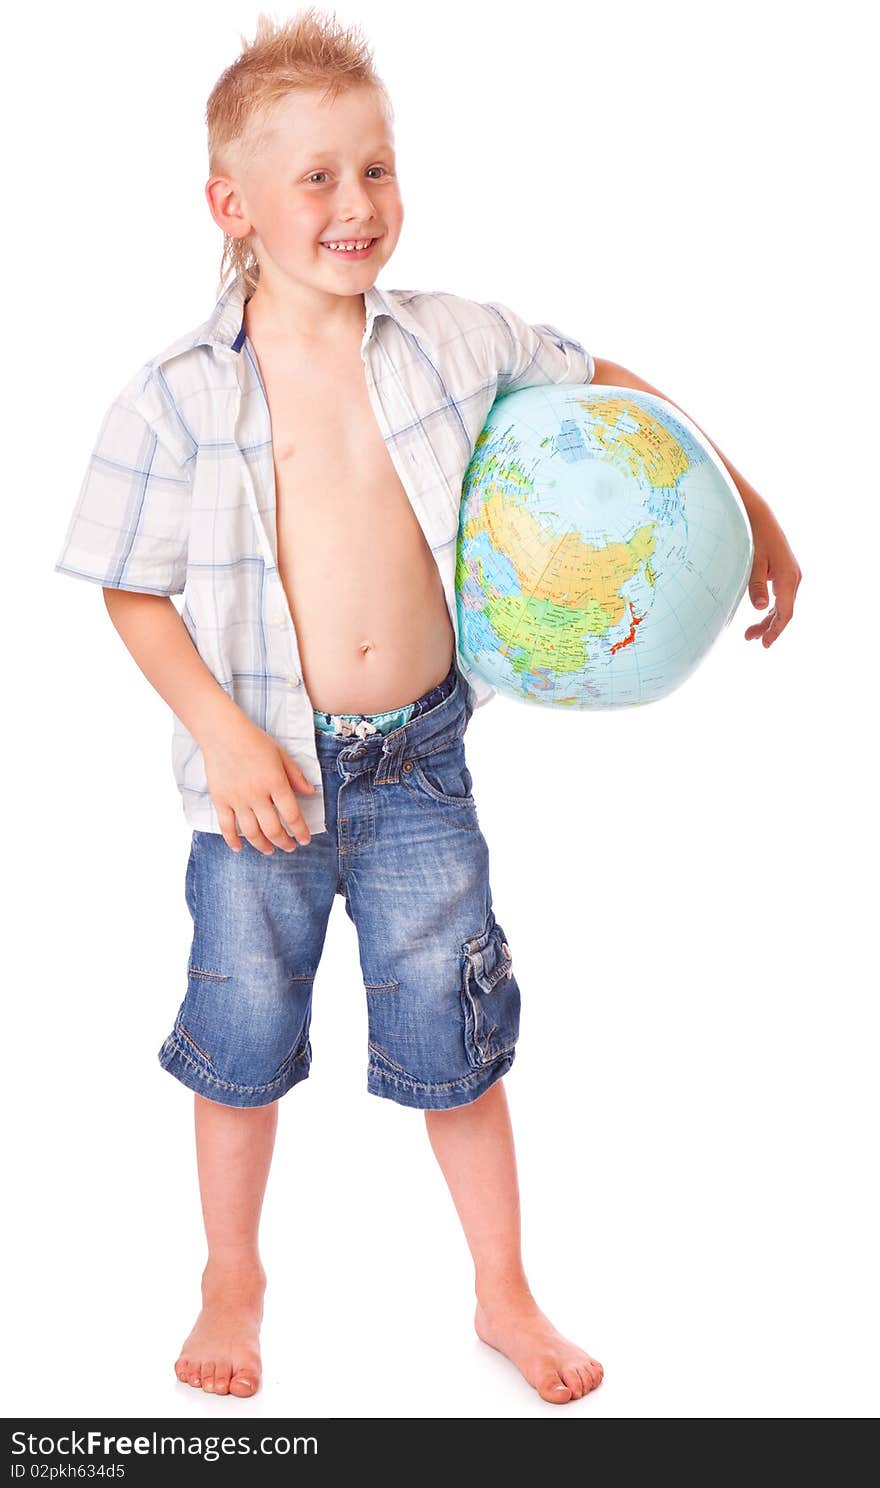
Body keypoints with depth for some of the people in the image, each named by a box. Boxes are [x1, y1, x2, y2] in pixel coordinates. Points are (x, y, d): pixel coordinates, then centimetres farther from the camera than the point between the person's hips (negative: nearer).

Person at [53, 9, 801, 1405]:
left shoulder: (456, 342, -4)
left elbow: (606, 388, 10)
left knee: (455, 1036, 9)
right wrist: (222, 732, -15)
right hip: (264, 769, -1)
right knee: (243, 1038, 12)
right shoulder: (177, 396, -10)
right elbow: (133, 591, -4)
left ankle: (506, 1292, 31)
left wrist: (744, 507, 11)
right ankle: (234, 1279, 38)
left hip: (420, 760, 1)